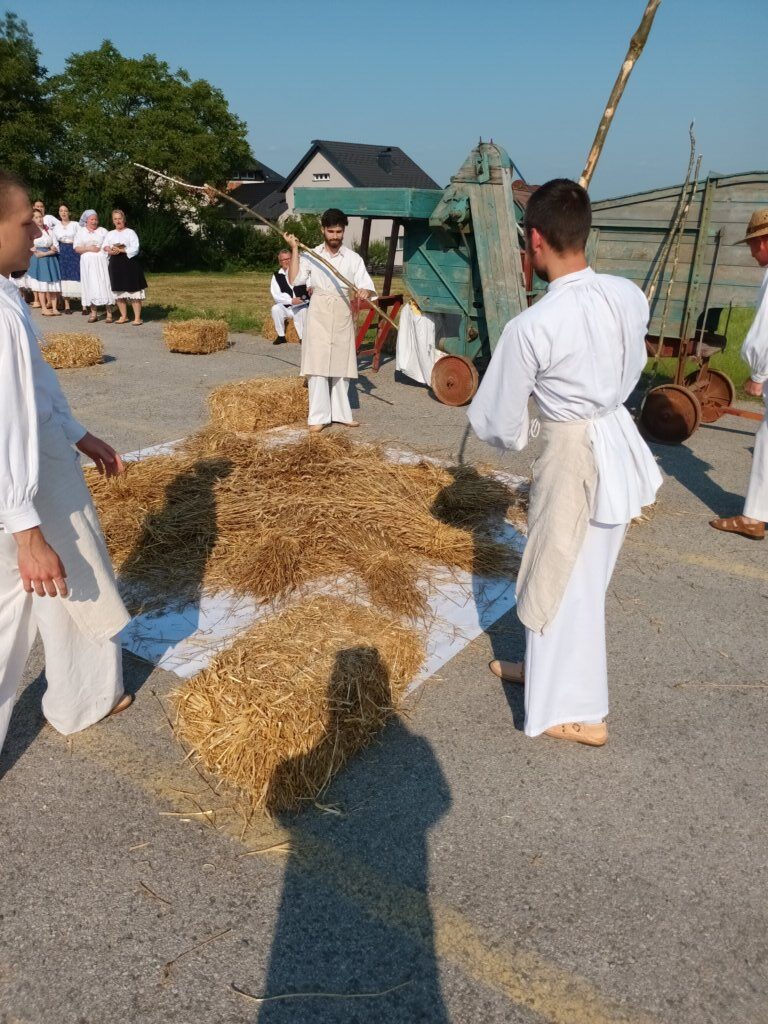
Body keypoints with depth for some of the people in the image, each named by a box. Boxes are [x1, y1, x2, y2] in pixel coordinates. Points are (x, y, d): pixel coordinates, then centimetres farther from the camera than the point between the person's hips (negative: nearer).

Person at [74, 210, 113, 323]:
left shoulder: (103, 231, 11)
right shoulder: (80, 232, 12)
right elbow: (77, 248, 4)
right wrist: (88, 248, -10)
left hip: (101, 262, -1)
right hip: (87, 263, 1)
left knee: (104, 285, -7)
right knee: (90, 287, 0)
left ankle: (109, 313, -6)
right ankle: (94, 313, 3)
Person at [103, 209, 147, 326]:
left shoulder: (130, 232, -1)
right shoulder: (110, 234, 15)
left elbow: (135, 249, -11)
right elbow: (105, 247, 6)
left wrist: (120, 250, -14)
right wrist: (110, 250, -15)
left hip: (129, 263, -6)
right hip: (115, 264, 6)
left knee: (133, 291, -7)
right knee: (118, 291, 7)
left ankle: (137, 318, -6)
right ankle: (124, 316, 15)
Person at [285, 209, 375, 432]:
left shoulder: (353, 258, 4)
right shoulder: (311, 255, 4)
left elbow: (367, 286, -6)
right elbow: (294, 280, -8)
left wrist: (363, 292, -29)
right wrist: (294, 249, -11)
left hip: (343, 316, 1)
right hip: (319, 315, -1)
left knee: (342, 366, 8)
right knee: (317, 366, -5)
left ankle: (341, 413, 19)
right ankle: (319, 416, -1)